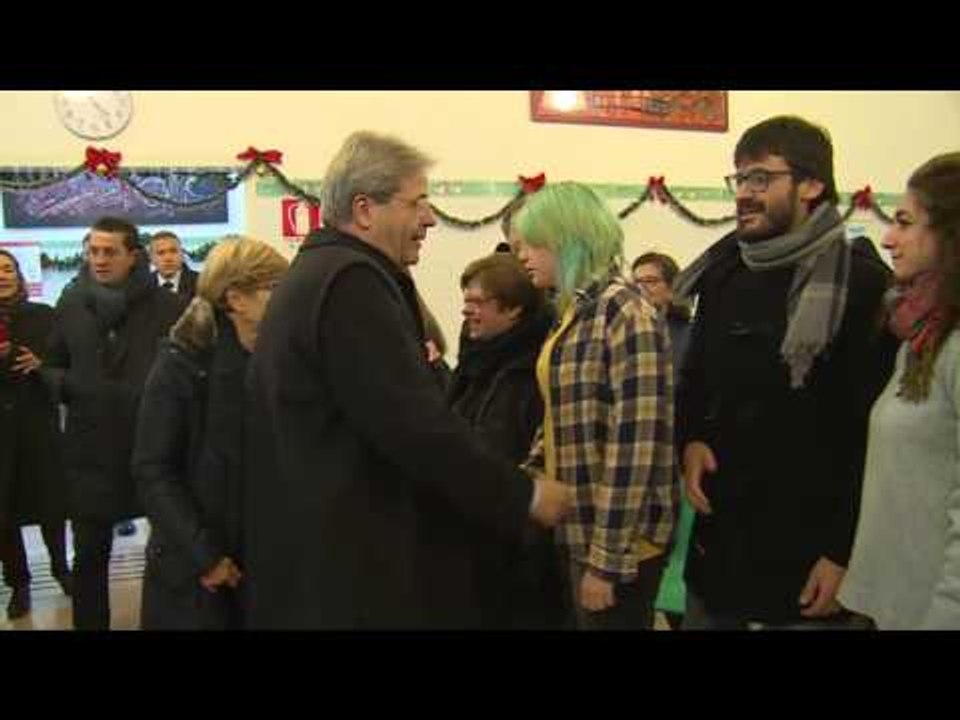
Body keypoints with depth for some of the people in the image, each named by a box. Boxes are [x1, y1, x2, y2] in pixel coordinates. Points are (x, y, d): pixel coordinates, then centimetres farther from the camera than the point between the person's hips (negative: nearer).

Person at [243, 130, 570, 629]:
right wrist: (523, 495, -15)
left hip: (313, 544, 10)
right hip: (353, 559, -10)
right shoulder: (350, 280, -18)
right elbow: (414, 424, -24)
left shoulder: (316, 273, 14)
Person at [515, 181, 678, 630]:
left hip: (619, 539, -8)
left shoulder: (623, 312, -16)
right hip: (579, 529, 8)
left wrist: (606, 558, -21)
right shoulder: (574, 312, 11)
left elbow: (635, 444, -22)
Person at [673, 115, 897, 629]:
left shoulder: (863, 284, -11)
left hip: (807, 555, -5)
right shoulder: (723, 275, 8)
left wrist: (846, 552, -13)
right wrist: (691, 440, -2)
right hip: (719, 544, 6)